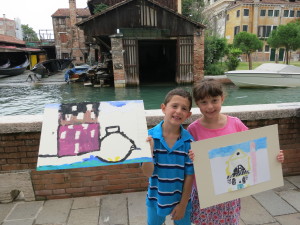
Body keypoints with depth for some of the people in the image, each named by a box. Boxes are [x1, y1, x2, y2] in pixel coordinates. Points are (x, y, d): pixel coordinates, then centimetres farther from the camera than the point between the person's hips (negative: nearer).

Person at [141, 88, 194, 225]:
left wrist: (183, 204, -4)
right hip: (156, 197, 1)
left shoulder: (189, 141, -17)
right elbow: (148, 173, -16)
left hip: (180, 198, -1)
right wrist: (149, 150, -32)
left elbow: (189, 175, -9)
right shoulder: (150, 136, -18)